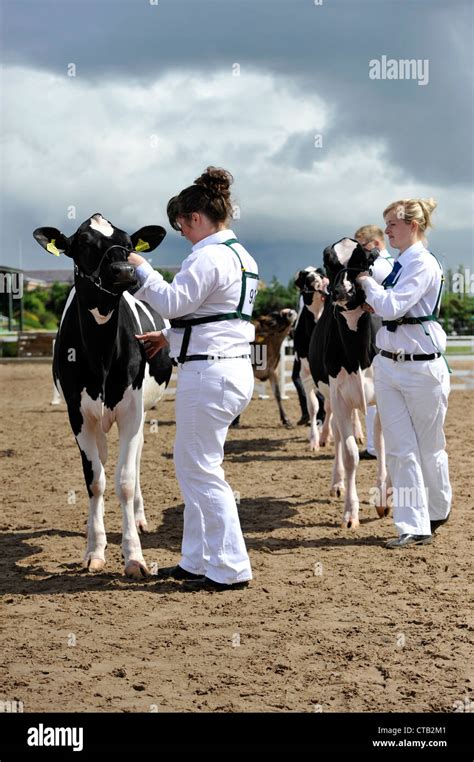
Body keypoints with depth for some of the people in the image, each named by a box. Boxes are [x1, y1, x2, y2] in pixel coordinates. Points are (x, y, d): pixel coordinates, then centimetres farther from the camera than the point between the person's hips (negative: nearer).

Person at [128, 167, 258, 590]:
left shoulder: (208, 256, -15)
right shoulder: (241, 255, 16)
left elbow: (173, 301, -17)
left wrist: (142, 269, -4)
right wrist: (171, 337, 20)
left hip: (208, 372, -10)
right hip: (235, 368, 10)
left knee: (199, 469, -2)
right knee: (194, 467, 17)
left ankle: (230, 568, 2)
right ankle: (198, 561, 24)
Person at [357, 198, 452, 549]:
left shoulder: (424, 263, -14)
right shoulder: (399, 264, 11)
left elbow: (392, 307, -22)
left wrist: (367, 282, -8)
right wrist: (364, 301, 2)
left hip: (422, 368, -7)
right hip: (388, 365, 7)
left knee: (429, 448, 10)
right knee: (400, 449, 2)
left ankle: (438, 511, 31)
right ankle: (415, 527, 6)